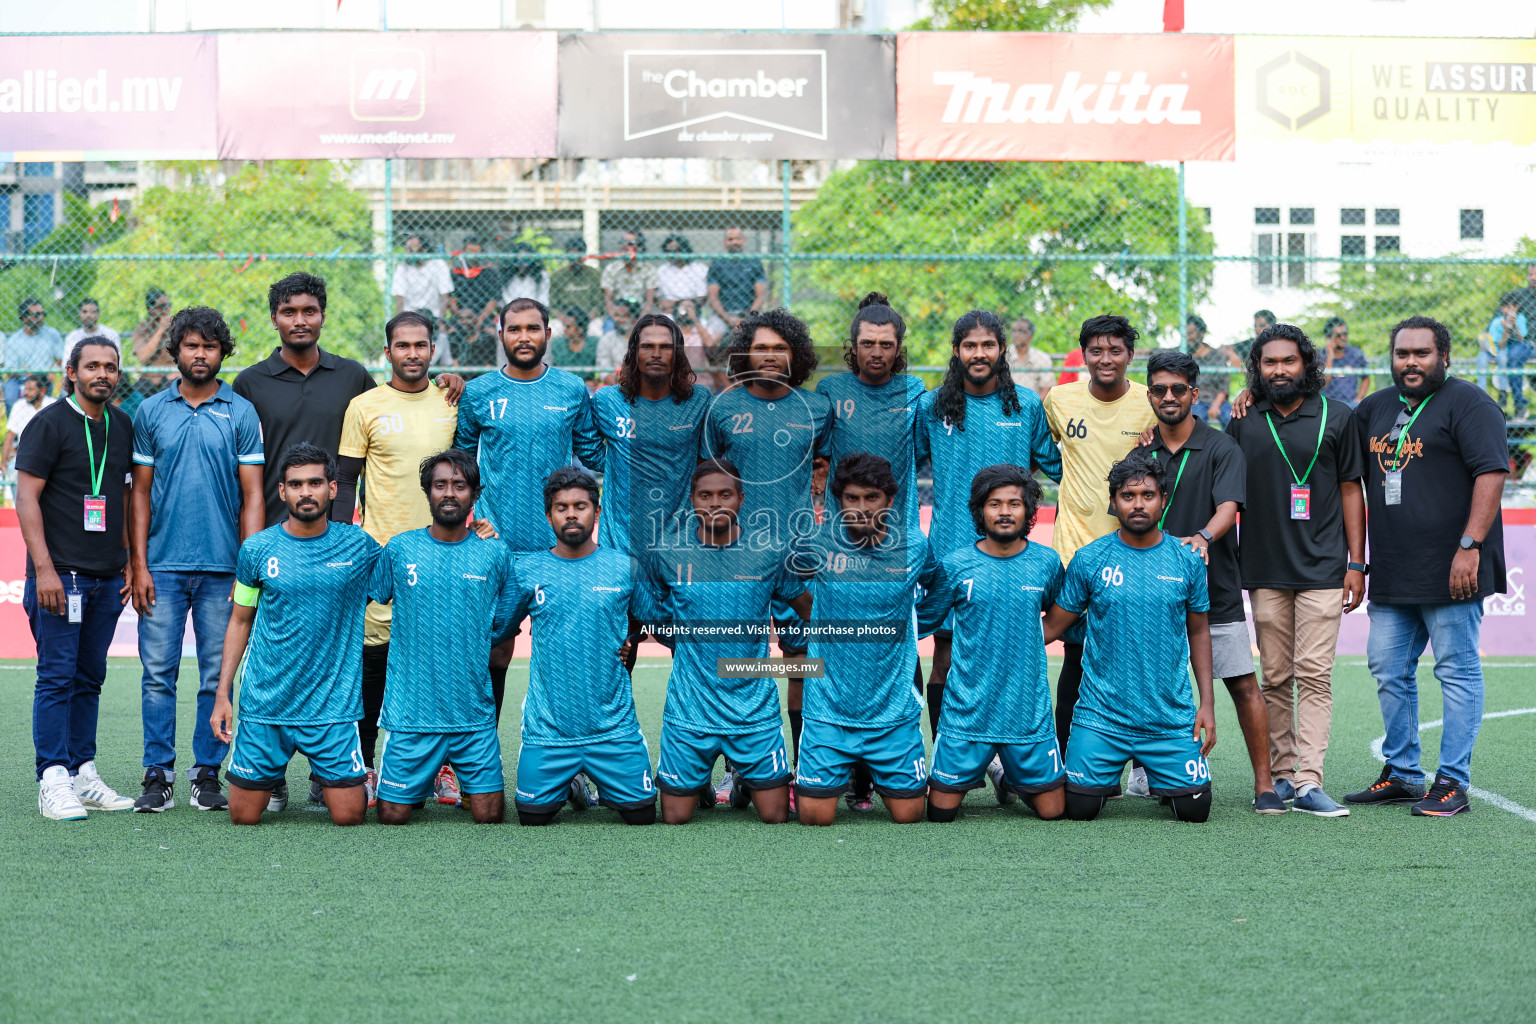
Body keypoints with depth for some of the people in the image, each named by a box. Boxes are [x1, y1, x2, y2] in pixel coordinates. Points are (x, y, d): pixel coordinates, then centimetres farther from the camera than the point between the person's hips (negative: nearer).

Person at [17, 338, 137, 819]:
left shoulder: (122, 426, 13)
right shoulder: (49, 424, -6)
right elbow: (26, 496, -9)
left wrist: (129, 562, 15)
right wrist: (44, 568, -16)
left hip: (107, 578, 6)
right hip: (61, 576, -6)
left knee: (90, 677, 10)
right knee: (57, 676, -6)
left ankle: (83, 773, 16)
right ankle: (53, 781, -4)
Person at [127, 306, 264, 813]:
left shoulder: (241, 413, 3)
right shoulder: (150, 411, 7)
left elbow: (252, 495, 2)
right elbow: (140, 493, 8)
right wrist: (139, 565, 0)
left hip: (222, 567, -1)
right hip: (163, 566, 1)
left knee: (217, 676, 3)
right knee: (158, 674, 0)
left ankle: (207, 773, 11)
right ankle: (158, 774, 5)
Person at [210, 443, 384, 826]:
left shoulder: (358, 546, -1)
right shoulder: (257, 549, 1)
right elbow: (240, 622, 9)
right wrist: (222, 693, 3)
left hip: (334, 706, -1)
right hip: (264, 703, 1)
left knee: (348, 816, -6)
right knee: (244, 816, 4)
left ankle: (329, 777, 27)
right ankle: (275, 777, 36)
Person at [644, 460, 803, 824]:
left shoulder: (768, 554, -2)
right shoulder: (664, 555, -4)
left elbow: (808, 607, 11)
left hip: (755, 708, 0)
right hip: (689, 709, 0)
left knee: (776, 817, 1)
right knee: (675, 819, 4)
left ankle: (742, 782, 33)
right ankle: (700, 783, 37)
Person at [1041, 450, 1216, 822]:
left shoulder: (1187, 561, 3)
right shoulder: (1089, 559, -2)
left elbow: (1199, 632, 11)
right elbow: (1051, 627, 3)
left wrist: (1207, 703, 5)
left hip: (1172, 718, 1)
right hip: (1101, 717, -1)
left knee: (1194, 808, -7)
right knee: (1080, 808, -9)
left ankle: (1158, 780, 28)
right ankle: (1107, 777, 26)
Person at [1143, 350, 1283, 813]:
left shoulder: (1221, 448, -1)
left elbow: (1228, 508, -15)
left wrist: (1202, 538, -33)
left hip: (1215, 589, -3)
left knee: (1243, 684, -5)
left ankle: (1264, 784, -1)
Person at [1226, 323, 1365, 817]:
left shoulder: (1336, 418, 5)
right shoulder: (1243, 423, 9)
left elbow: (1351, 490, 5)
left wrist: (1356, 563, 1)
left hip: (1322, 569, -2)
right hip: (1264, 572, 2)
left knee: (1314, 676, -8)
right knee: (1275, 679, 5)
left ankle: (1309, 782, -11)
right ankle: (1280, 774, 13)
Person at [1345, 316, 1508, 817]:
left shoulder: (1467, 402, -5)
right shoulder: (1376, 408, 17)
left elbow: (1492, 474, -13)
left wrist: (1469, 546, -21)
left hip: (1450, 572, -7)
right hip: (1392, 577, 8)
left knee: (1457, 672, -2)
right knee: (1389, 671, 10)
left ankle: (1452, 784, 0)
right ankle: (1402, 775, 21)